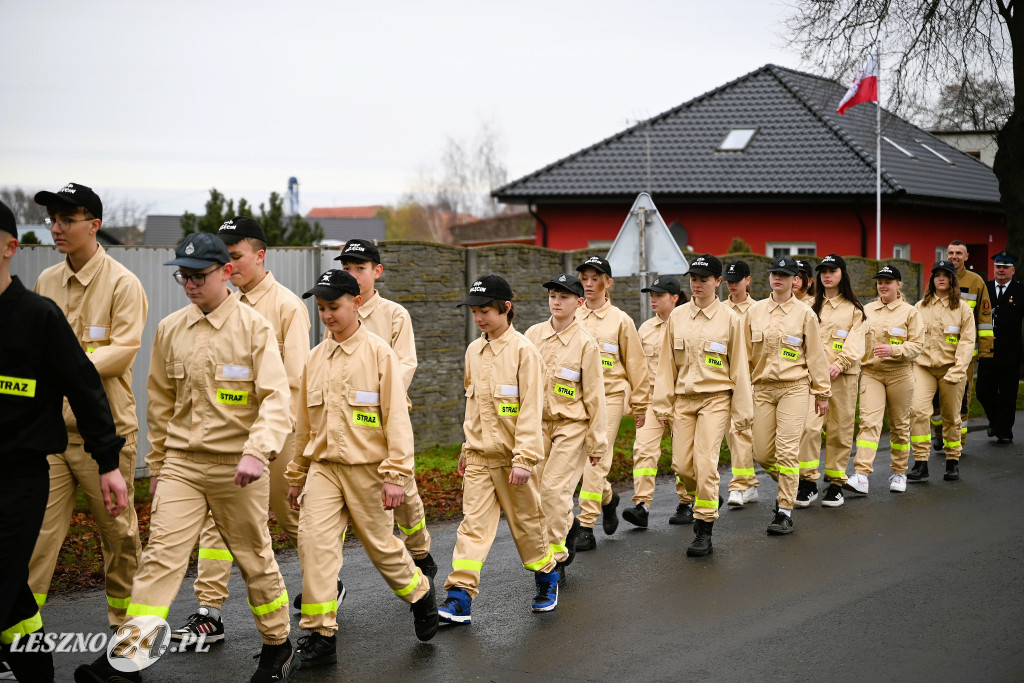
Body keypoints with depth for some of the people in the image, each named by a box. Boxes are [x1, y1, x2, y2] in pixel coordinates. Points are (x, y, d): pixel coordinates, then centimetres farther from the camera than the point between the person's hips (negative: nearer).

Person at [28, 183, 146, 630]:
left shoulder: (122, 283, -7)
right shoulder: (46, 282, 10)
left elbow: (123, 350, -15)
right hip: (50, 428, 4)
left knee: (118, 530, 8)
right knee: (37, 530, -1)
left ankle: (124, 622, 25)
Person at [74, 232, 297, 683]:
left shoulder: (253, 327, -6)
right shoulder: (170, 330, 7)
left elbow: (277, 399, -14)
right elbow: (160, 404, 15)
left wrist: (256, 451, -28)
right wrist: (156, 465, 17)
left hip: (237, 469, -3)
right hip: (181, 464, 3)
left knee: (254, 559, 9)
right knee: (161, 556, -7)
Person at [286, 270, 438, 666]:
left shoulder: (379, 352, -7)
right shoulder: (316, 358, 7)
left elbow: (396, 417, -9)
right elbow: (305, 422, 15)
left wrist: (396, 474, -15)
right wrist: (297, 477, 18)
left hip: (366, 467, -4)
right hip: (323, 467, 4)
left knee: (381, 545, 7)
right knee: (314, 541, -11)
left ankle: (420, 594, 36)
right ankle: (320, 635, -5)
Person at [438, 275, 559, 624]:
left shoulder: (523, 350, -12)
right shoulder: (474, 351, 8)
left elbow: (530, 409, -15)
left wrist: (524, 458, -19)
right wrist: (466, 449, 18)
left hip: (512, 456, -5)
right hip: (479, 456, 5)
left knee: (525, 520, 9)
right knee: (473, 523, -2)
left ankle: (546, 575, 32)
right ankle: (460, 597, -6)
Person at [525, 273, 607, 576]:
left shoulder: (585, 344, -8)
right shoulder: (533, 335, 3)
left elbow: (594, 396, -5)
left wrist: (597, 442, -3)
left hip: (571, 425, -4)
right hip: (538, 423, 4)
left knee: (554, 487, -13)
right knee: (537, 489, 4)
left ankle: (555, 560, -3)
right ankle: (569, 525, 33)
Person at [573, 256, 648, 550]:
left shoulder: (620, 320, 1)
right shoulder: (571, 319, 7)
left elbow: (636, 365, 5)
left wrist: (640, 405, 6)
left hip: (609, 396, -3)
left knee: (596, 460, -11)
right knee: (584, 458, 5)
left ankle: (586, 527, -9)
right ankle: (608, 498, 36)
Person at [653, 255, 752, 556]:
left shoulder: (730, 319, -1)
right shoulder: (677, 316, 6)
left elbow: (739, 367, 1)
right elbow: (667, 362, 10)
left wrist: (742, 411, 1)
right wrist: (663, 403, 5)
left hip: (716, 399, -3)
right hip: (683, 399, 4)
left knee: (705, 463, -12)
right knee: (682, 465, 0)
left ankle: (704, 533, -4)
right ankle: (707, 496, 33)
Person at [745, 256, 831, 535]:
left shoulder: (804, 313, 0)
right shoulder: (755, 311, 8)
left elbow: (815, 355, 3)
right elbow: (746, 352, 12)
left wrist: (822, 392, 4)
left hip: (794, 387, -3)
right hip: (762, 387, 3)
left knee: (787, 450, -10)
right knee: (762, 453, 2)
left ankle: (785, 512, -3)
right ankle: (788, 484, 33)